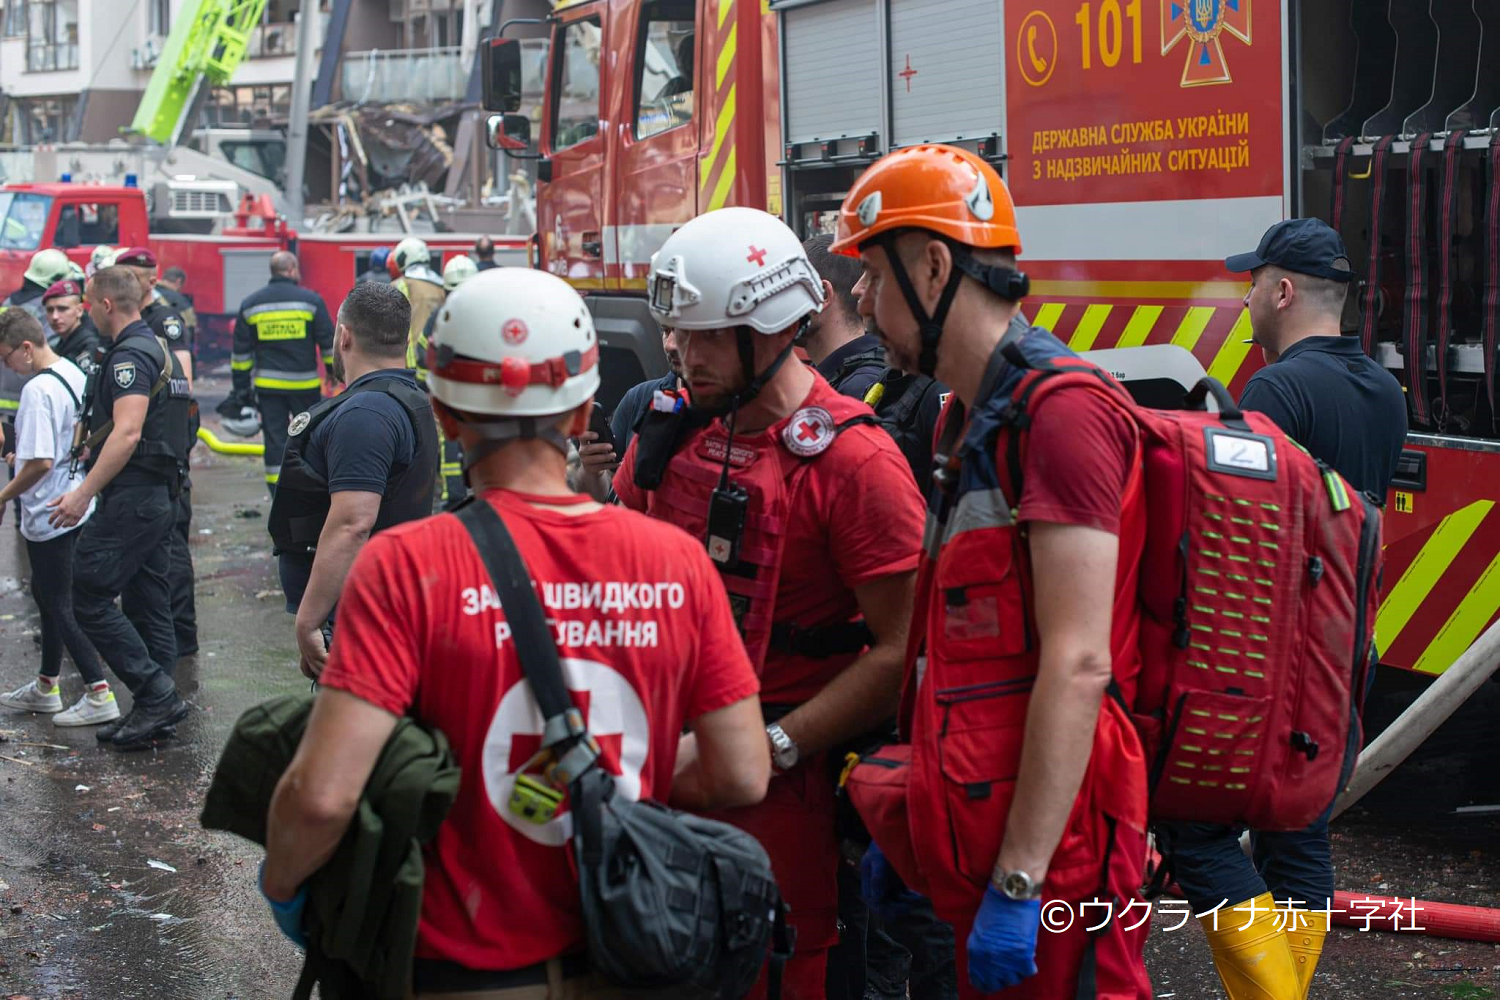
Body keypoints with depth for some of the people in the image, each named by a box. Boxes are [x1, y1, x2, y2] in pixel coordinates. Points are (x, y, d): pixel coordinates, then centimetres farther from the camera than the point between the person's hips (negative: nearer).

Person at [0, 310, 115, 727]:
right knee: (46, 594, 21)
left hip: (49, 515, -10)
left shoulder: (38, 390, -23)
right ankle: (46, 687, 32)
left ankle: (99, 694, -2)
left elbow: (41, 463, -26)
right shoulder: (73, 374, 6)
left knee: (59, 606, -2)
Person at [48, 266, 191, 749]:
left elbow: (127, 433, -26)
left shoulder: (129, 356, -15)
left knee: (89, 597, -7)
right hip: (157, 495, 10)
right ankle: (156, 710, 16)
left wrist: (85, 492, -26)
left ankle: (157, 695, -9)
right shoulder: (154, 347, 16)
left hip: (130, 498, -10)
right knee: (150, 602, 12)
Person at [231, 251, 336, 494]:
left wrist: (241, 386, 12)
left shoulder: (250, 304, 5)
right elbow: (328, 343, -2)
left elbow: (241, 351, 7)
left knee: (275, 440, 4)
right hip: (304, 383, -2)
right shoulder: (310, 300, -4)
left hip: (268, 384, 2)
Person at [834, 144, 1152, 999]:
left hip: (1047, 861, -9)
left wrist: (1019, 885, -24)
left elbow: (1078, 664, -22)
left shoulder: (1061, 415, -15)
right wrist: (902, 829, 23)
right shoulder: (973, 421, 18)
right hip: (970, 846, 9)